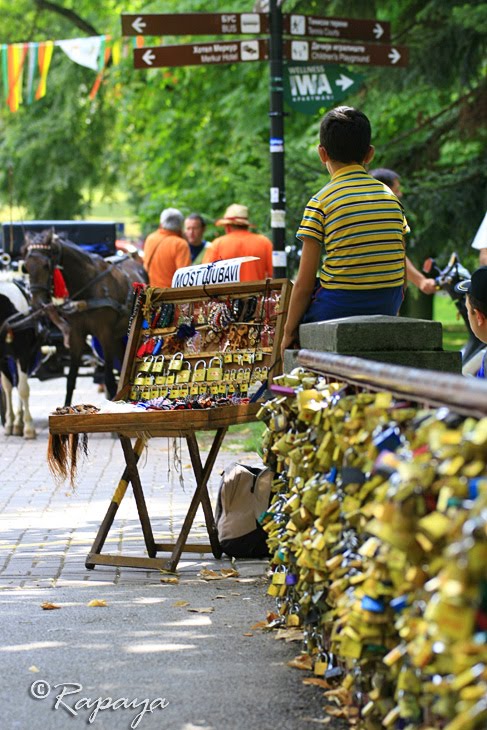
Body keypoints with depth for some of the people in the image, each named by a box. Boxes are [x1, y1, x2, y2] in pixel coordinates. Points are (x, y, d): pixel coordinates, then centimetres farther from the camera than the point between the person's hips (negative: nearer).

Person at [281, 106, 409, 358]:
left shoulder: (322, 201, -5)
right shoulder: (390, 197, 9)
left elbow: (305, 282, -6)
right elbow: (401, 272, 11)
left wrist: (289, 332, 4)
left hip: (336, 309, -5)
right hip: (385, 312, 5)